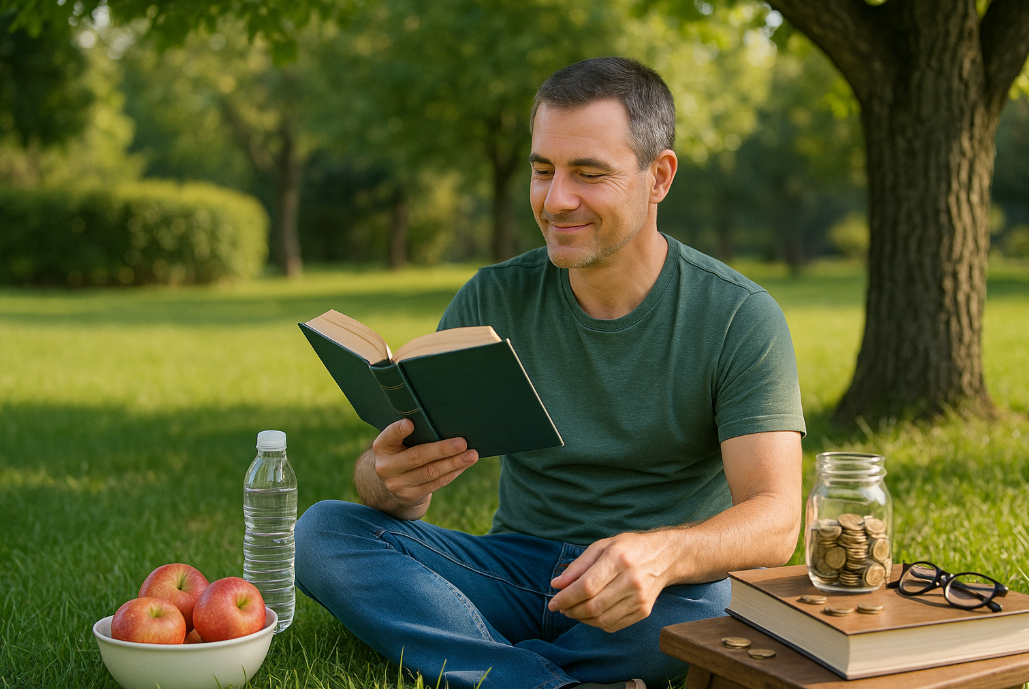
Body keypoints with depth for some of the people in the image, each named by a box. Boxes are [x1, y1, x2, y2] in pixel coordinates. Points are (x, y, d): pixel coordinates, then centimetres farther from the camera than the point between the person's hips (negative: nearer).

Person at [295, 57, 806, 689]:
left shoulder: (741, 318, -9)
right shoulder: (493, 303, 0)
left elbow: (774, 521, -17)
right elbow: (395, 467, -4)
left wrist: (663, 555, -39)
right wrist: (390, 481, -30)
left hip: (669, 594, -3)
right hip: (516, 572, 4)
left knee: (696, 616, -38)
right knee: (322, 531, -19)